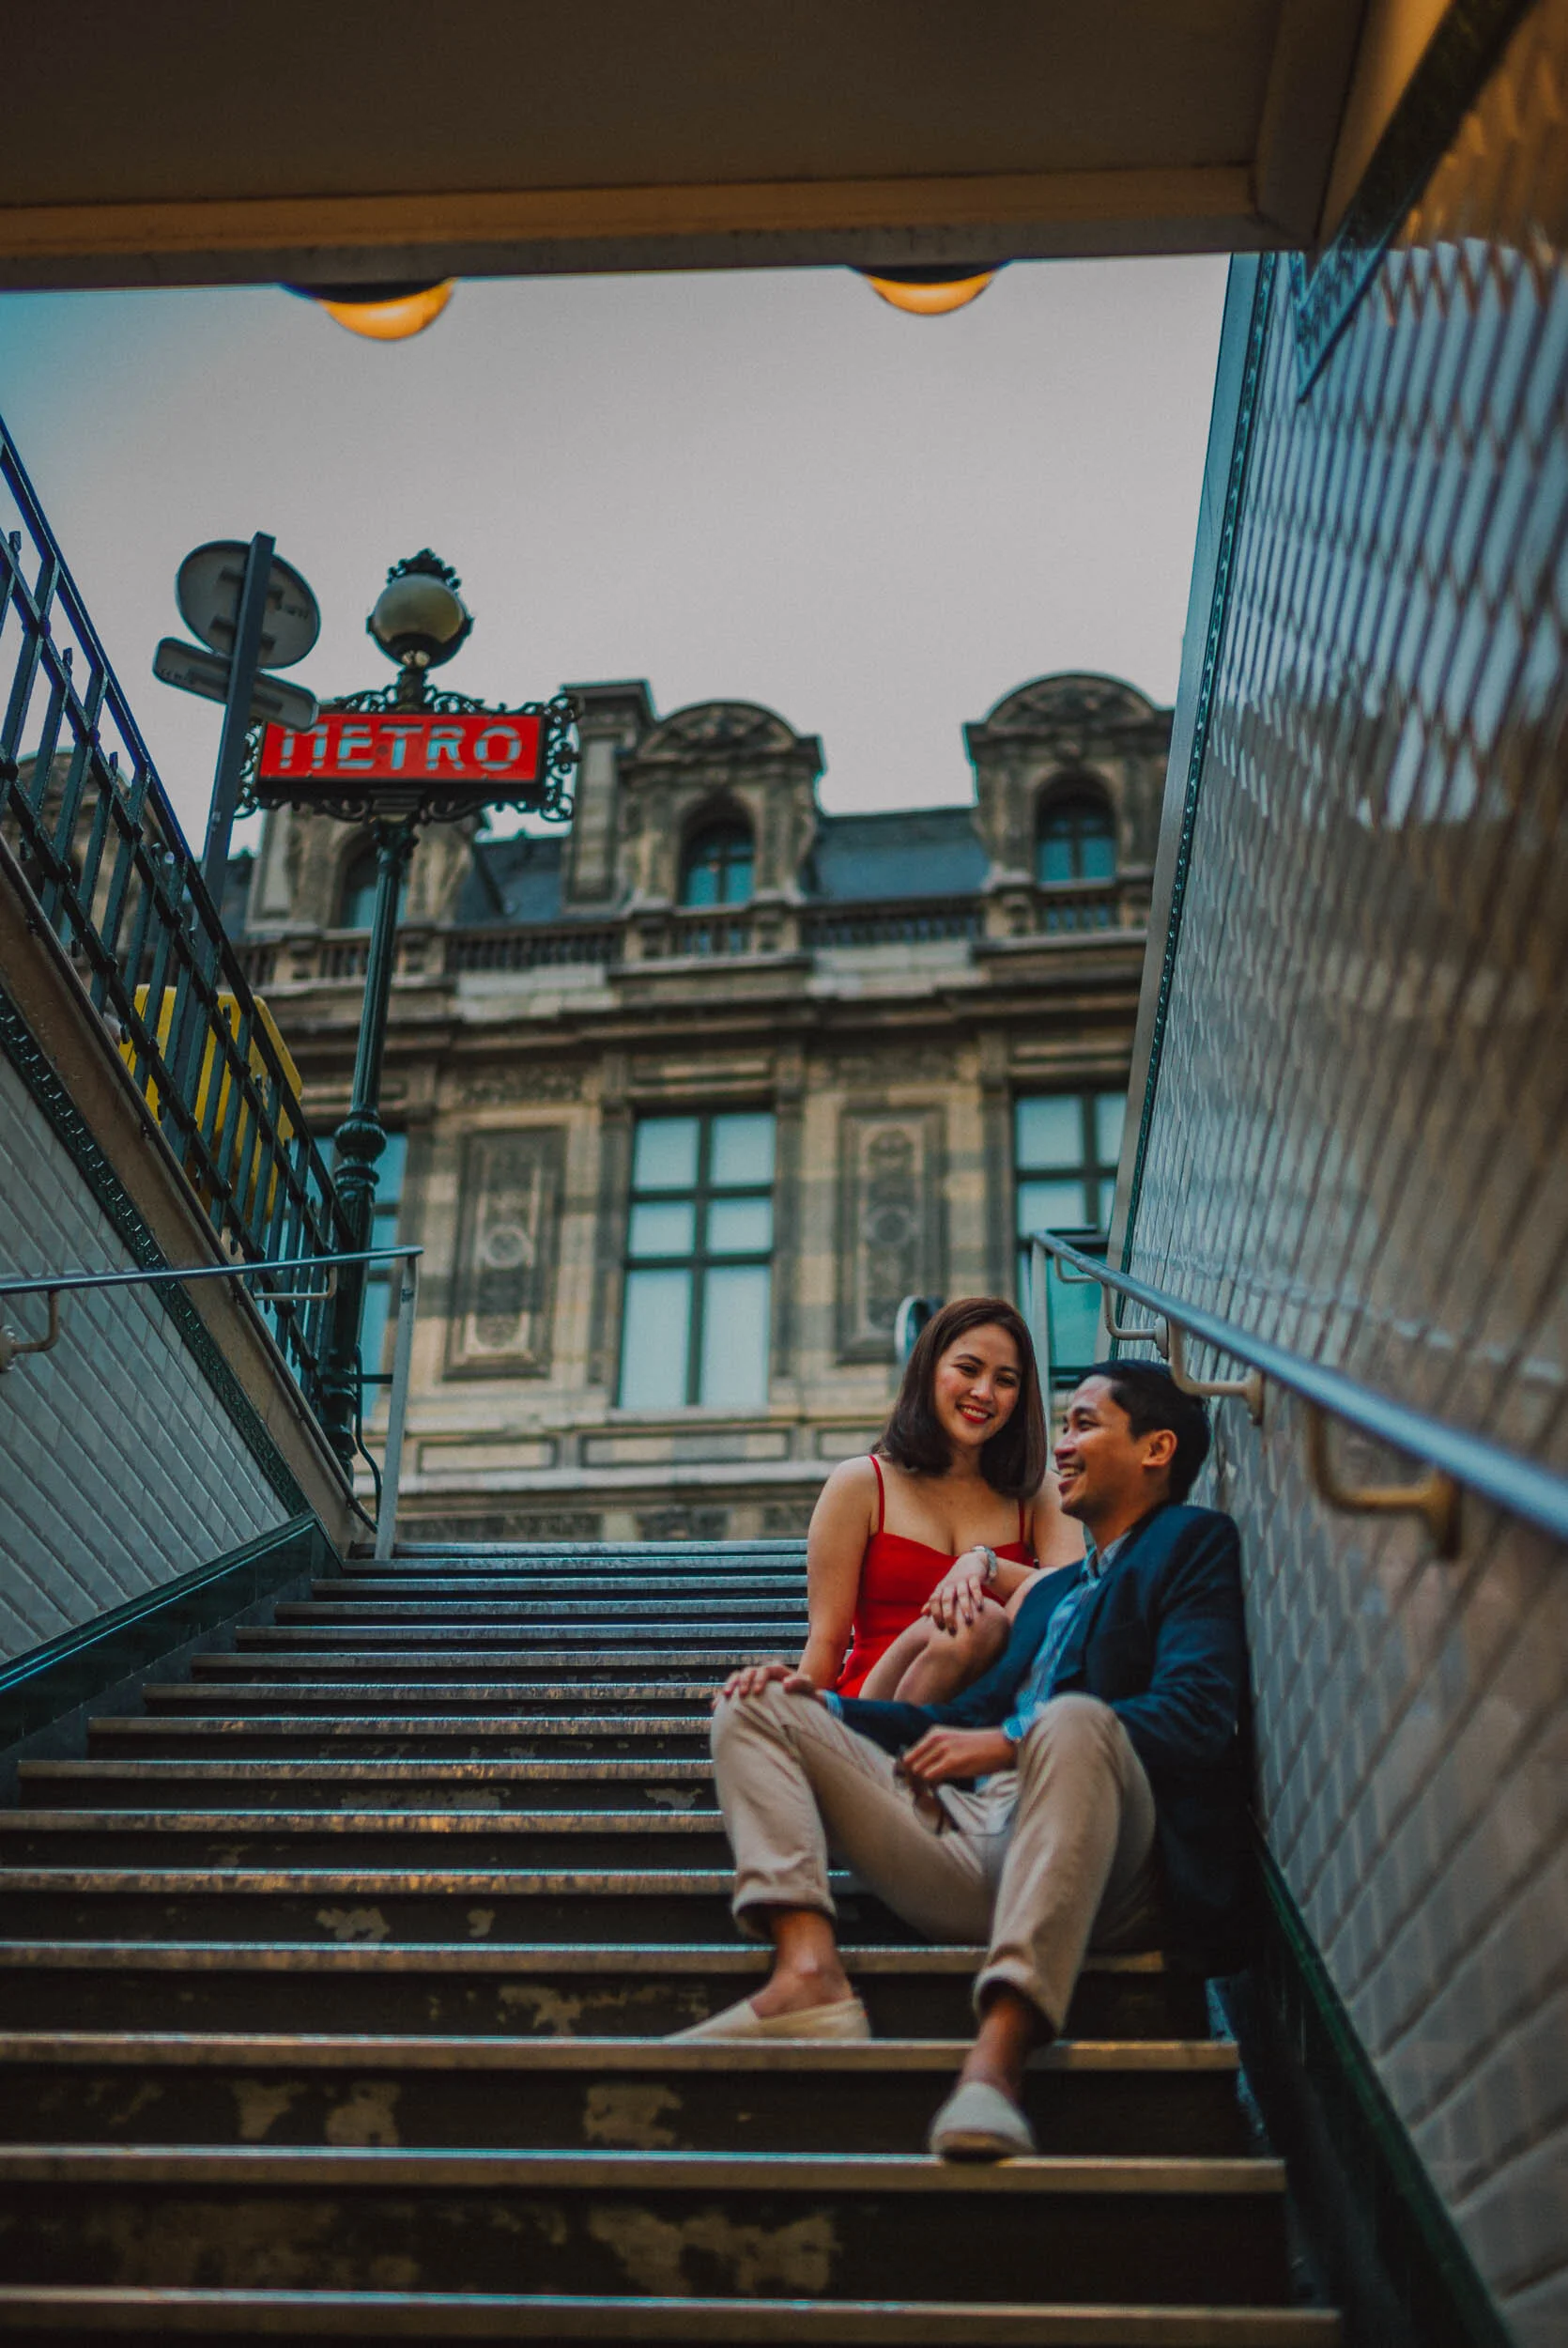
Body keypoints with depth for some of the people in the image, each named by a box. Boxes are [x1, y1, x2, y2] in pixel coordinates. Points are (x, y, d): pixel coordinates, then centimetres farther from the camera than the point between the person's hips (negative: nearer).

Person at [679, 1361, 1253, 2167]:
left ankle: (1000, 2049, -46)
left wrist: (1009, 1741, -16)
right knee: (753, 1710, 3)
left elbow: (1195, 1718, -8)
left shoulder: (1194, 1543, 9)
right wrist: (823, 1705, 10)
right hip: (968, 1851, 8)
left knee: (1072, 1721, -39)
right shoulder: (1055, 1592, 33)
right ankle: (807, 1972, -21)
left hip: (1103, 1878, -8)